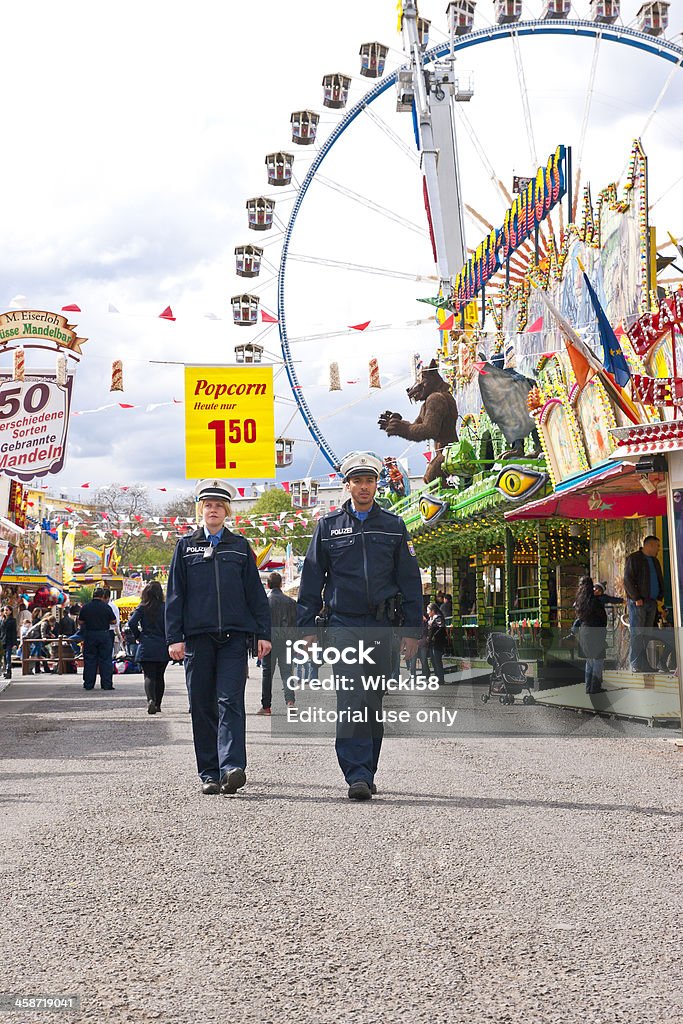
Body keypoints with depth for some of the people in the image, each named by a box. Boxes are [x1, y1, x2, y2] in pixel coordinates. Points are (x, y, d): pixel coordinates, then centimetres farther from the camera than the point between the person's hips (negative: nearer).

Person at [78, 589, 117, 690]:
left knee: (89, 660, 8)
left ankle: (88, 684, 9)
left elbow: (80, 622, 3)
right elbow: (114, 621, -1)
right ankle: (107, 684, 2)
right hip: (104, 635, -2)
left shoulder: (85, 607, -1)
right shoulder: (106, 607, -6)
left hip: (90, 635, 2)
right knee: (105, 660, 4)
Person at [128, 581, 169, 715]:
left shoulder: (142, 608, -2)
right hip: (162, 648, 1)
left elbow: (132, 623, -10)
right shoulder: (164, 608, -2)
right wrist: (167, 641, 7)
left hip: (146, 647, -1)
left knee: (149, 675, -2)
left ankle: (151, 700, -26)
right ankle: (158, 704, 19)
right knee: (159, 676, 14)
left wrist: (138, 636, 5)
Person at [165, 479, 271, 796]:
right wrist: (174, 637, 0)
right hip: (198, 636, 1)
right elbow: (175, 594, 8)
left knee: (230, 701, -12)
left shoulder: (240, 546, 12)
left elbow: (255, 592, 11)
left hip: (234, 635, -1)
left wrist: (263, 633, 4)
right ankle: (209, 774, 10)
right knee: (202, 706, 3)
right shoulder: (185, 546, 11)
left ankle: (232, 768, -21)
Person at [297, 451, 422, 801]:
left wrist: (412, 629, 3)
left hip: (382, 626, 2)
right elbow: (312, 579, 7)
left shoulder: (393, 526, 9)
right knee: (351, 700, -13)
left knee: (374, 702, 9)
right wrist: (307, 627, 0)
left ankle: (367, 774, 20)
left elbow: (410, 580, 9)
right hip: (343, 624, -2)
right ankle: (357, 776, -14)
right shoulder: (329, 526, 6)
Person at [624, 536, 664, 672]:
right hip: (638, 603, -8)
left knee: (647, 634, 5)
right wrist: (636, 598, -17)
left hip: (652, 603, 8)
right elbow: (628, 580, -11)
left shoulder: (655, 561, 20)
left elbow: (660, 580, 26)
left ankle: (645, 665, 7)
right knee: (637, 634, -9)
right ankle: (636, 665, -10)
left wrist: (660, 596, 11)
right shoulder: (634, 558, -4)